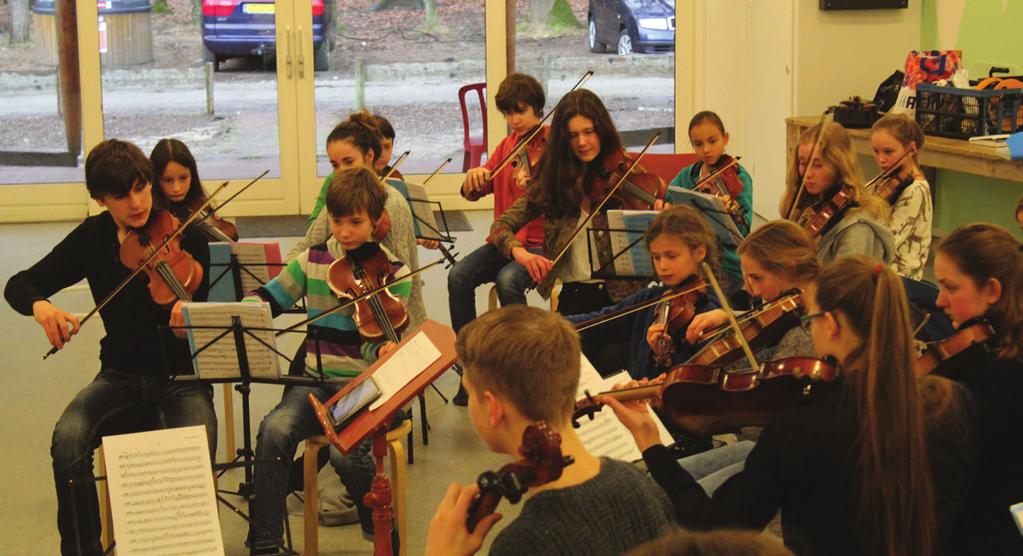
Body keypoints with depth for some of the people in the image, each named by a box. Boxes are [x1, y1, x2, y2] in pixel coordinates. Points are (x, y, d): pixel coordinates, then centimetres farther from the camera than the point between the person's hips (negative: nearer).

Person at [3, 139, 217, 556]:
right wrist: (40, 306, -20)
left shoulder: (186, 235, -7)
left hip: (182, 377, -2)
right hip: (121, 376, 3)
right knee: (68, 439, -27)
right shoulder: (93, 237, 1)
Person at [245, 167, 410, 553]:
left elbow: (378, 340, -5)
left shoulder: (393, 272, 1)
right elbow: (268, 298, 13)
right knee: (275, 430, -30)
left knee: (345, 450, -32)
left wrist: (383, 351, -29)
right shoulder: (313, 260, 9)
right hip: (316, 379, 3)